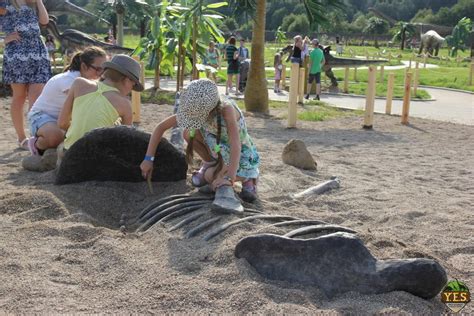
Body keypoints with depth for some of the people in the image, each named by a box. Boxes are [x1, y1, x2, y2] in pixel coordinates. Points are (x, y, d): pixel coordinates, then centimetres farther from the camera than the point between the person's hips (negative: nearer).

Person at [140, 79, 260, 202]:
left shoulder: (226, 109, -35)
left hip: (242, 154, -5)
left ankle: (247, 177, 2)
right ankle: (209, 163, 9)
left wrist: (230, 178, -50)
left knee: (210, 177, -23)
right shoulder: (195, 109, -20)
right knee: (189, 134, -16)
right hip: (221, 150, 5)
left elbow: (236, 146, -41)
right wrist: (149, 158, -22)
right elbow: (161, 127, -16)